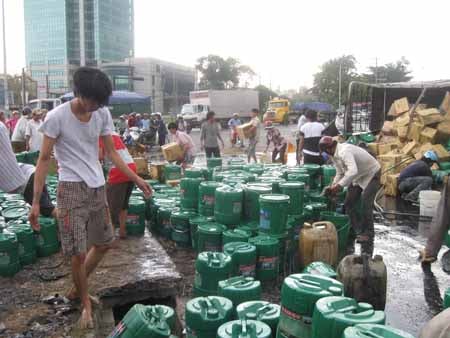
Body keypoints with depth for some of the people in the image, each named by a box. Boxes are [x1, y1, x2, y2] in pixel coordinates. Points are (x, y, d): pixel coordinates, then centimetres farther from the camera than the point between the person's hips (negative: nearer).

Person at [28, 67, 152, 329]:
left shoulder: (103, 114, 0)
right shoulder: (57, 117, -13)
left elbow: (112, 152, 9)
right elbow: (44, 160, -9)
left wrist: (137, 179, 3)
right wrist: (36, 201, -12)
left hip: (98, 188, 6)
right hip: (72, 189, -6)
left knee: (104, 243, 15)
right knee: (79, 253, -4)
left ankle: (77, 288, 37)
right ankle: (85, 303, 20)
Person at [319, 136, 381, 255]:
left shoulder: (344, 151, -33)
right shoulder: (334, 155, -2)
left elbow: (353, 171, -47)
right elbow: (340, 173, 7)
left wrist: (340, 185, -43)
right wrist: (333, 187, -7)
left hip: (371, 175, -9)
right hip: (358, 177, 9)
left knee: (366, 206, -16)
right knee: (349, 204, 3)